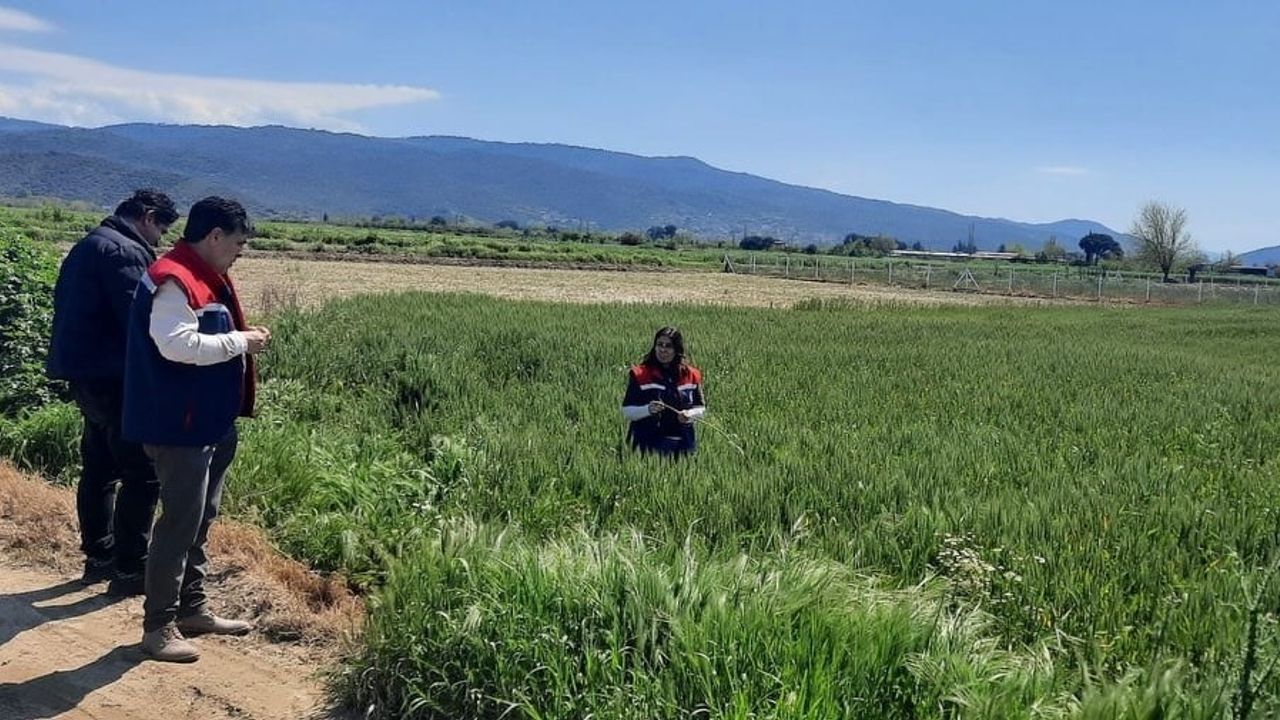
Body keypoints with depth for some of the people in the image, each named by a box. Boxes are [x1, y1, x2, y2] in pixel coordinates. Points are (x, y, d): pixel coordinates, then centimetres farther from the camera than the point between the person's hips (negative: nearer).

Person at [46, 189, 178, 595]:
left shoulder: (88, 246, 18)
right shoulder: (125, 251, -15)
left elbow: (70, 309, 21)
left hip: (84, 374, 11)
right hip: (112, 377, -11)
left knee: (99, 469, 18)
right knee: (142, 473, -5)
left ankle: (97, 558, 27)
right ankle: (129, 568, -1)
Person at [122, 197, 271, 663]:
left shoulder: (206, 278, 15)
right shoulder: (173, 280, -18)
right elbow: (177, 345, -29)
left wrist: (241, 339, 4)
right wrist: (240, 341, -20)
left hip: (211, 424, 11)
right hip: (180, 427, -11)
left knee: (201, 520, 16)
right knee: (180, 522, -5)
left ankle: (192, 609, 28)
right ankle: (158, 626, 5)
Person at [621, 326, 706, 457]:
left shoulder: (691, 375, 6)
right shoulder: (640, 374, -3)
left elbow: (700, 407, 14)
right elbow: (627, 412, -3)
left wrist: (690, 414, -8)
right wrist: (648, 409, -21)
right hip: (649, 444, -3)